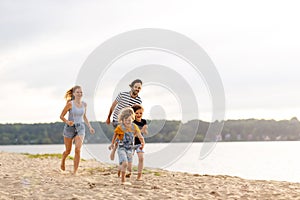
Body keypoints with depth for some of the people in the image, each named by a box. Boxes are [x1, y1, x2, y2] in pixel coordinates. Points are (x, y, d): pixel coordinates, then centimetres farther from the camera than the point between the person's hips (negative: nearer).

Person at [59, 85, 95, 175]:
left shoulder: (84, 104, 2)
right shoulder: (70, 104, -11)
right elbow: (61, 116, -6)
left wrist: (90, 127, 11)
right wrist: (67, 122, -25)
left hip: (80, 128, 2)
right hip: (70, 127, -2)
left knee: (78, 149, -15)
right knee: (68, 151, 11)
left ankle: (75, 171, -8)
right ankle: (63, 160, 46)